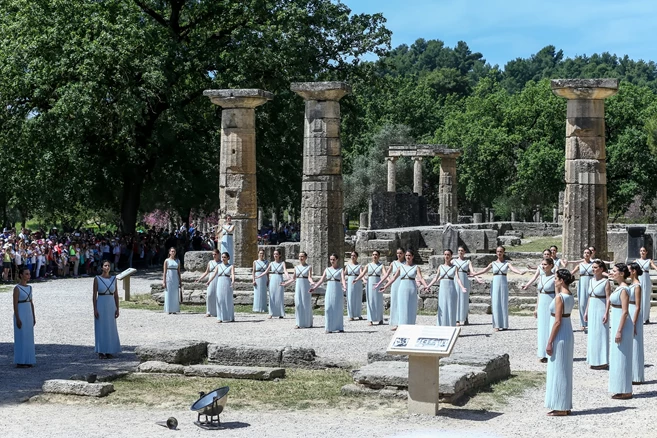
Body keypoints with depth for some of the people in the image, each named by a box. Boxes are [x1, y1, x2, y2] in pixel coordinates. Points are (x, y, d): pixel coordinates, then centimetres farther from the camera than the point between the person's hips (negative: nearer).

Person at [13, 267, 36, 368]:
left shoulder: (29, 288, 10)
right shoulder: (17, 288, -13)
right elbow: (15, 304, -15)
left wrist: (33, 317, 14)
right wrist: (17, 319, -19)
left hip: (28, 315, 8)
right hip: (20, 315, -8)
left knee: (28, 338, 9)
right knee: (21, 338, -3)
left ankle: (27, 360, 16)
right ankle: (19, 362, 3)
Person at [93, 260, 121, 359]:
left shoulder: (113, 279, 5)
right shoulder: (97, 279, -4)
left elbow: (116, 295, 7)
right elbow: (94, 295, -5)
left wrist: (117, 309, 2)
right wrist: (95, 309, -11)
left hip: (111, 306, 3)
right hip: (101, 306, -3)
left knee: (111, 329, 6)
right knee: (101, 329, 1)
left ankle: (109, 351, 15)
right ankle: (101, 352, 8)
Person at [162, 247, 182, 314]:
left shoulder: (177, 261, 10)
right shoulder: (167, 261, 1)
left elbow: (179, 272, 12)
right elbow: (165, 272, -1)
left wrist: (180, 281, 9)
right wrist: (164, 281, -8)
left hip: (175, 279, 3)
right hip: (168, 279, -3)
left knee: (175, 295, 2)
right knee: (168, 295, -2)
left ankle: (175, 310, 6)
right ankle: (168, 310, 1)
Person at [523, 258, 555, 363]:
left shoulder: (554, 278, -9)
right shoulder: (541, 277, 10)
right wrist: (536, 308, 14)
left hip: (551, 306, -7)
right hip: (541, 306, 7)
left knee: (551, 329, -2)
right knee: (541, 329, 8)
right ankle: (543, 354, 16)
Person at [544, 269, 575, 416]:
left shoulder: (560, 297, -18)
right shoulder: (570, 296, 8)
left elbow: (557, 322, -20)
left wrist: (549, 342, -17)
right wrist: (557, 288, 20)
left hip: (560, 337, -9)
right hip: (568, 336, 9)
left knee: (558, 371, -2)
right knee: (564, 371, 14)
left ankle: (560, 408, 2)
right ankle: (564, 406, 20)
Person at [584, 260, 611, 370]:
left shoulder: (605, 281, -11)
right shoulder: (591, 280, 9)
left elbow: (608, 298, -13)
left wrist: (606, 313, -19)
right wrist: (586, 311, 14)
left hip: (601, 310, -7)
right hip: (592, 310, 7)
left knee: (601, 334, -3)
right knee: (592, 335, 9)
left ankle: (602, 362, 3)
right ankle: (594, 360, 17)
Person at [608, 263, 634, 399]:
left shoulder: (624, 290, -17)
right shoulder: (619, 288, 12)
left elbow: (625, 312, -20)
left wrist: (619, 331, -22)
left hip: (622, 326, -10)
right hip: (617, 325, 10)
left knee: (622, 357, -4)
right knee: (617, 357, 13)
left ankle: (625, 391, 2)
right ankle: (620, 389, 19)